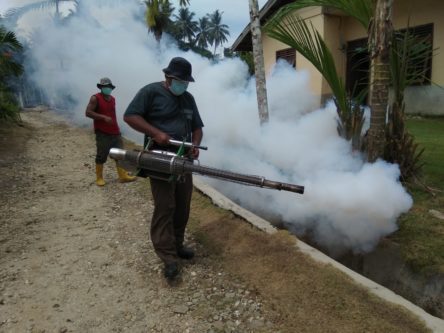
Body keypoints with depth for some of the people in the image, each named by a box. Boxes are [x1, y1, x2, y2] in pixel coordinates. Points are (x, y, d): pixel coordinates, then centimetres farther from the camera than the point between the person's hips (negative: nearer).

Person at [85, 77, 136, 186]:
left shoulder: (112, 99, 15)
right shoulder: (95, 98, -6)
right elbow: (88, 112, -16)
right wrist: (104, 117, -24)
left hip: (115, 132, 7)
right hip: (102, 133, -7)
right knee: (101, 156, 1)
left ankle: (123, 176, 10)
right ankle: (99, 178, 13)